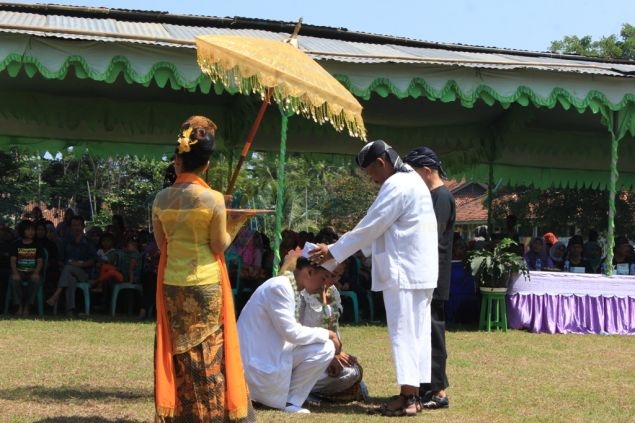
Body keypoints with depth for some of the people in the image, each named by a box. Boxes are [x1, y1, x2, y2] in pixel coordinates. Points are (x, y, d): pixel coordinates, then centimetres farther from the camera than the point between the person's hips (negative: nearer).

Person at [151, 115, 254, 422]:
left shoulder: (161, 199, -1)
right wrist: (231, 230, 9)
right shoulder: (213, 199, -13)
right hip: (205, 283, -4)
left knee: (178, 349, 12)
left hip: (172, 282, 4)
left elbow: (161, 244, 6)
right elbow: (220, 246, -8)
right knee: (208, 351, 5)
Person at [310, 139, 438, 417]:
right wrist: (342, 249, 14)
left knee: (403, 334, -7)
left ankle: (407, 397, -6)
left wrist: (333, 251, -7)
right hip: (420, 270, 10)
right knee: (418, 333, 9)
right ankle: (414, 393, 13)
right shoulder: (413, 180, 17)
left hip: (403, 272, -10)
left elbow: (370, 227, -15)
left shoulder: (396, 185, -15)